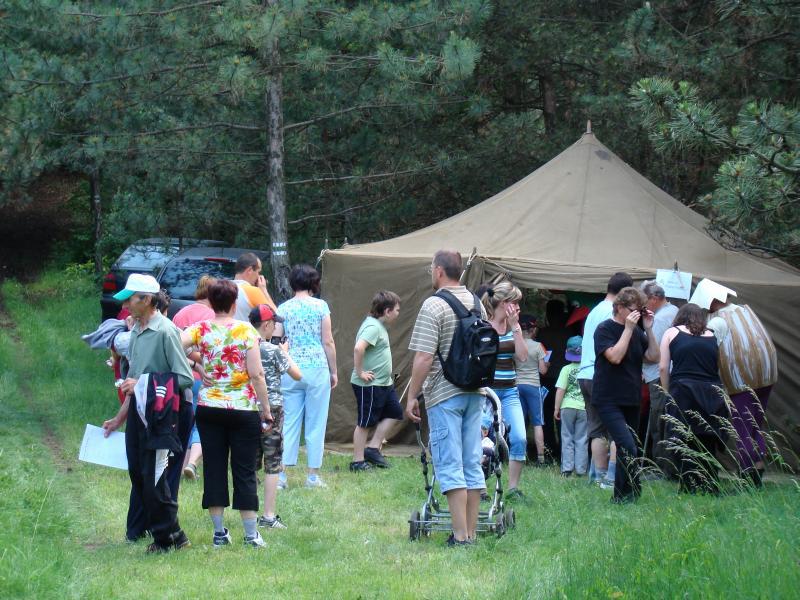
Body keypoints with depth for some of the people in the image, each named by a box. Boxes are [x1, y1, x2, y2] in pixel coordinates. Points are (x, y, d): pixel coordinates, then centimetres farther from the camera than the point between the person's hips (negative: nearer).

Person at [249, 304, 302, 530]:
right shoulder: (273, 350, -11)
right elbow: (297, 375, -3)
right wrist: (285, 352, 9)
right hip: (272, 409, -5)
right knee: (273, 464, 0)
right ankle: (269, 516, -1)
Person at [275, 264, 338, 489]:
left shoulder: (284, 308, 4)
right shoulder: (320, 306, -2)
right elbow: (328, 342, -2)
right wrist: (333, 371, 7)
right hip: (317, 369, -2)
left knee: (289, 422, 6)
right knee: (315, 424, 4)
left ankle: (281, 473, 0)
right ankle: (313, 475, 6)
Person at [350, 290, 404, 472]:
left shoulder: (379, 326, 12)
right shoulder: (373, 327, -20)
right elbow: (358, 348, -34)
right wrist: (360, 373, -26)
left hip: (384, 383, 10)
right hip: (369, 384, -10)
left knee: (394, 412, 15)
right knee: (365, 423, -1)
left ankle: (373, 448, 18)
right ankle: (358, 462, 8)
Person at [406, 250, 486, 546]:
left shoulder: (434, 306, -13)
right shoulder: (477, 303, 9)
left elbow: (424, 358, -17)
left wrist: (412, 396, -9)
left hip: (444, 394, -7)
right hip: (475, 393, 7)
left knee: (450, 466, -5)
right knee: (472, 464, 10)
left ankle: (460, 536, -8)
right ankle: (471, 532, 13)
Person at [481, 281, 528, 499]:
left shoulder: (513, 326, 10)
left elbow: (522, 357, 0)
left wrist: (515, 327, -5)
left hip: (509, 392, 5)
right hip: (487, 390, -5)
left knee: (519, 439, -6)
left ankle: (513, 488, 3)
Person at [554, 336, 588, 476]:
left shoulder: (566, 369, -6)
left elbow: (560, 390, -8)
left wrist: (556, 409, 0)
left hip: (568, 407, -1)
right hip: (584, 408, 1)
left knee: (567, 438, 8)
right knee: (582, 440, 7)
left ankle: (567, 468, 3)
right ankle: (580, 469, 6)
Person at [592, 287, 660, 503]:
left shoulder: (636, 331, 12)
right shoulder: (605, 329, -8)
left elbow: (654, 357, 7)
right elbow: (615, 356, -21)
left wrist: (648, 329, -2)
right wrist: (628, 329, -19)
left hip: (631, 400, 8)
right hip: (609, 400, -8)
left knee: (629, 449, 9)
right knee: (628, 447, -20)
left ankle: (623, 496, 16)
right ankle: (625, 495, -14)